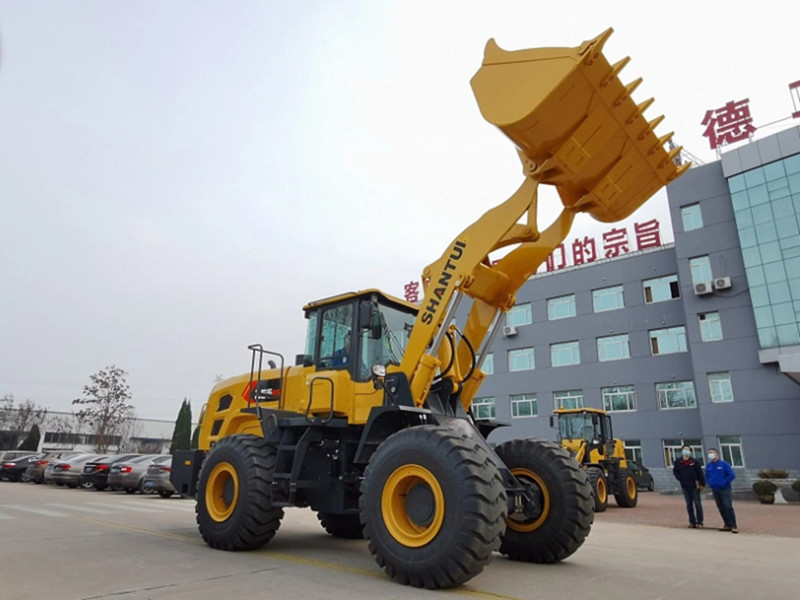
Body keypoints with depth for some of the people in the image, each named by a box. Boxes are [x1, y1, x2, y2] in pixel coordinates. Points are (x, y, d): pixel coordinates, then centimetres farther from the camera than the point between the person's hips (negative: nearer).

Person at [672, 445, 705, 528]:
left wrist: (702, 484, -10)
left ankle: (699, 521, 10)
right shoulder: (678, 462, -1)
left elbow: (700, 473, -6)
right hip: (685, 487, 2)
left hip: (695, 486, -2)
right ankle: (692, 522, 16)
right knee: (689, 504, 9)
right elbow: (675, 472, 9)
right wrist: (681, 479, -2)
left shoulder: (694, 462, -6)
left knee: (697, 504, 3)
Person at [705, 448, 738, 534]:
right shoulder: (708, 466, 7)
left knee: (728, 507, -9)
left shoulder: (724, 464, -8)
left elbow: (732, 475, -10)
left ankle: (734, 526, -3)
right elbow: (707, 476, 21)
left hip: (725, 489, -5)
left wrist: (724, 482, -13)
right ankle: (727, 525, 18)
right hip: (715, 490, 6)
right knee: (721, 508, 9)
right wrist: (710, 483, 5)